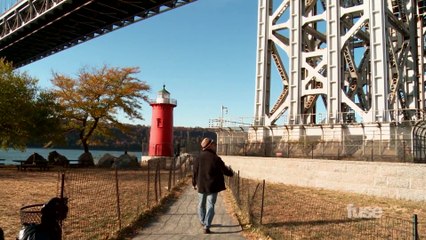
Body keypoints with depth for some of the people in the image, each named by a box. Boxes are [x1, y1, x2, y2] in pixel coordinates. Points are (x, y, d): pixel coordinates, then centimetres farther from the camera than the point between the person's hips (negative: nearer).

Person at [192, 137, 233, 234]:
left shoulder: (198, 158, -4)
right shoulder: (216, 158, -12)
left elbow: (194, 172, 2)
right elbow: (224, 170, -3)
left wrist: (194, 183, 18)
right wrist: (231, 172, 20)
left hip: (201, 186, 3)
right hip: (212, 186, -3)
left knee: (201, 204, 21)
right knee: (210, 206, 1)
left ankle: (203, 222, 36)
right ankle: (206, 227, -6)